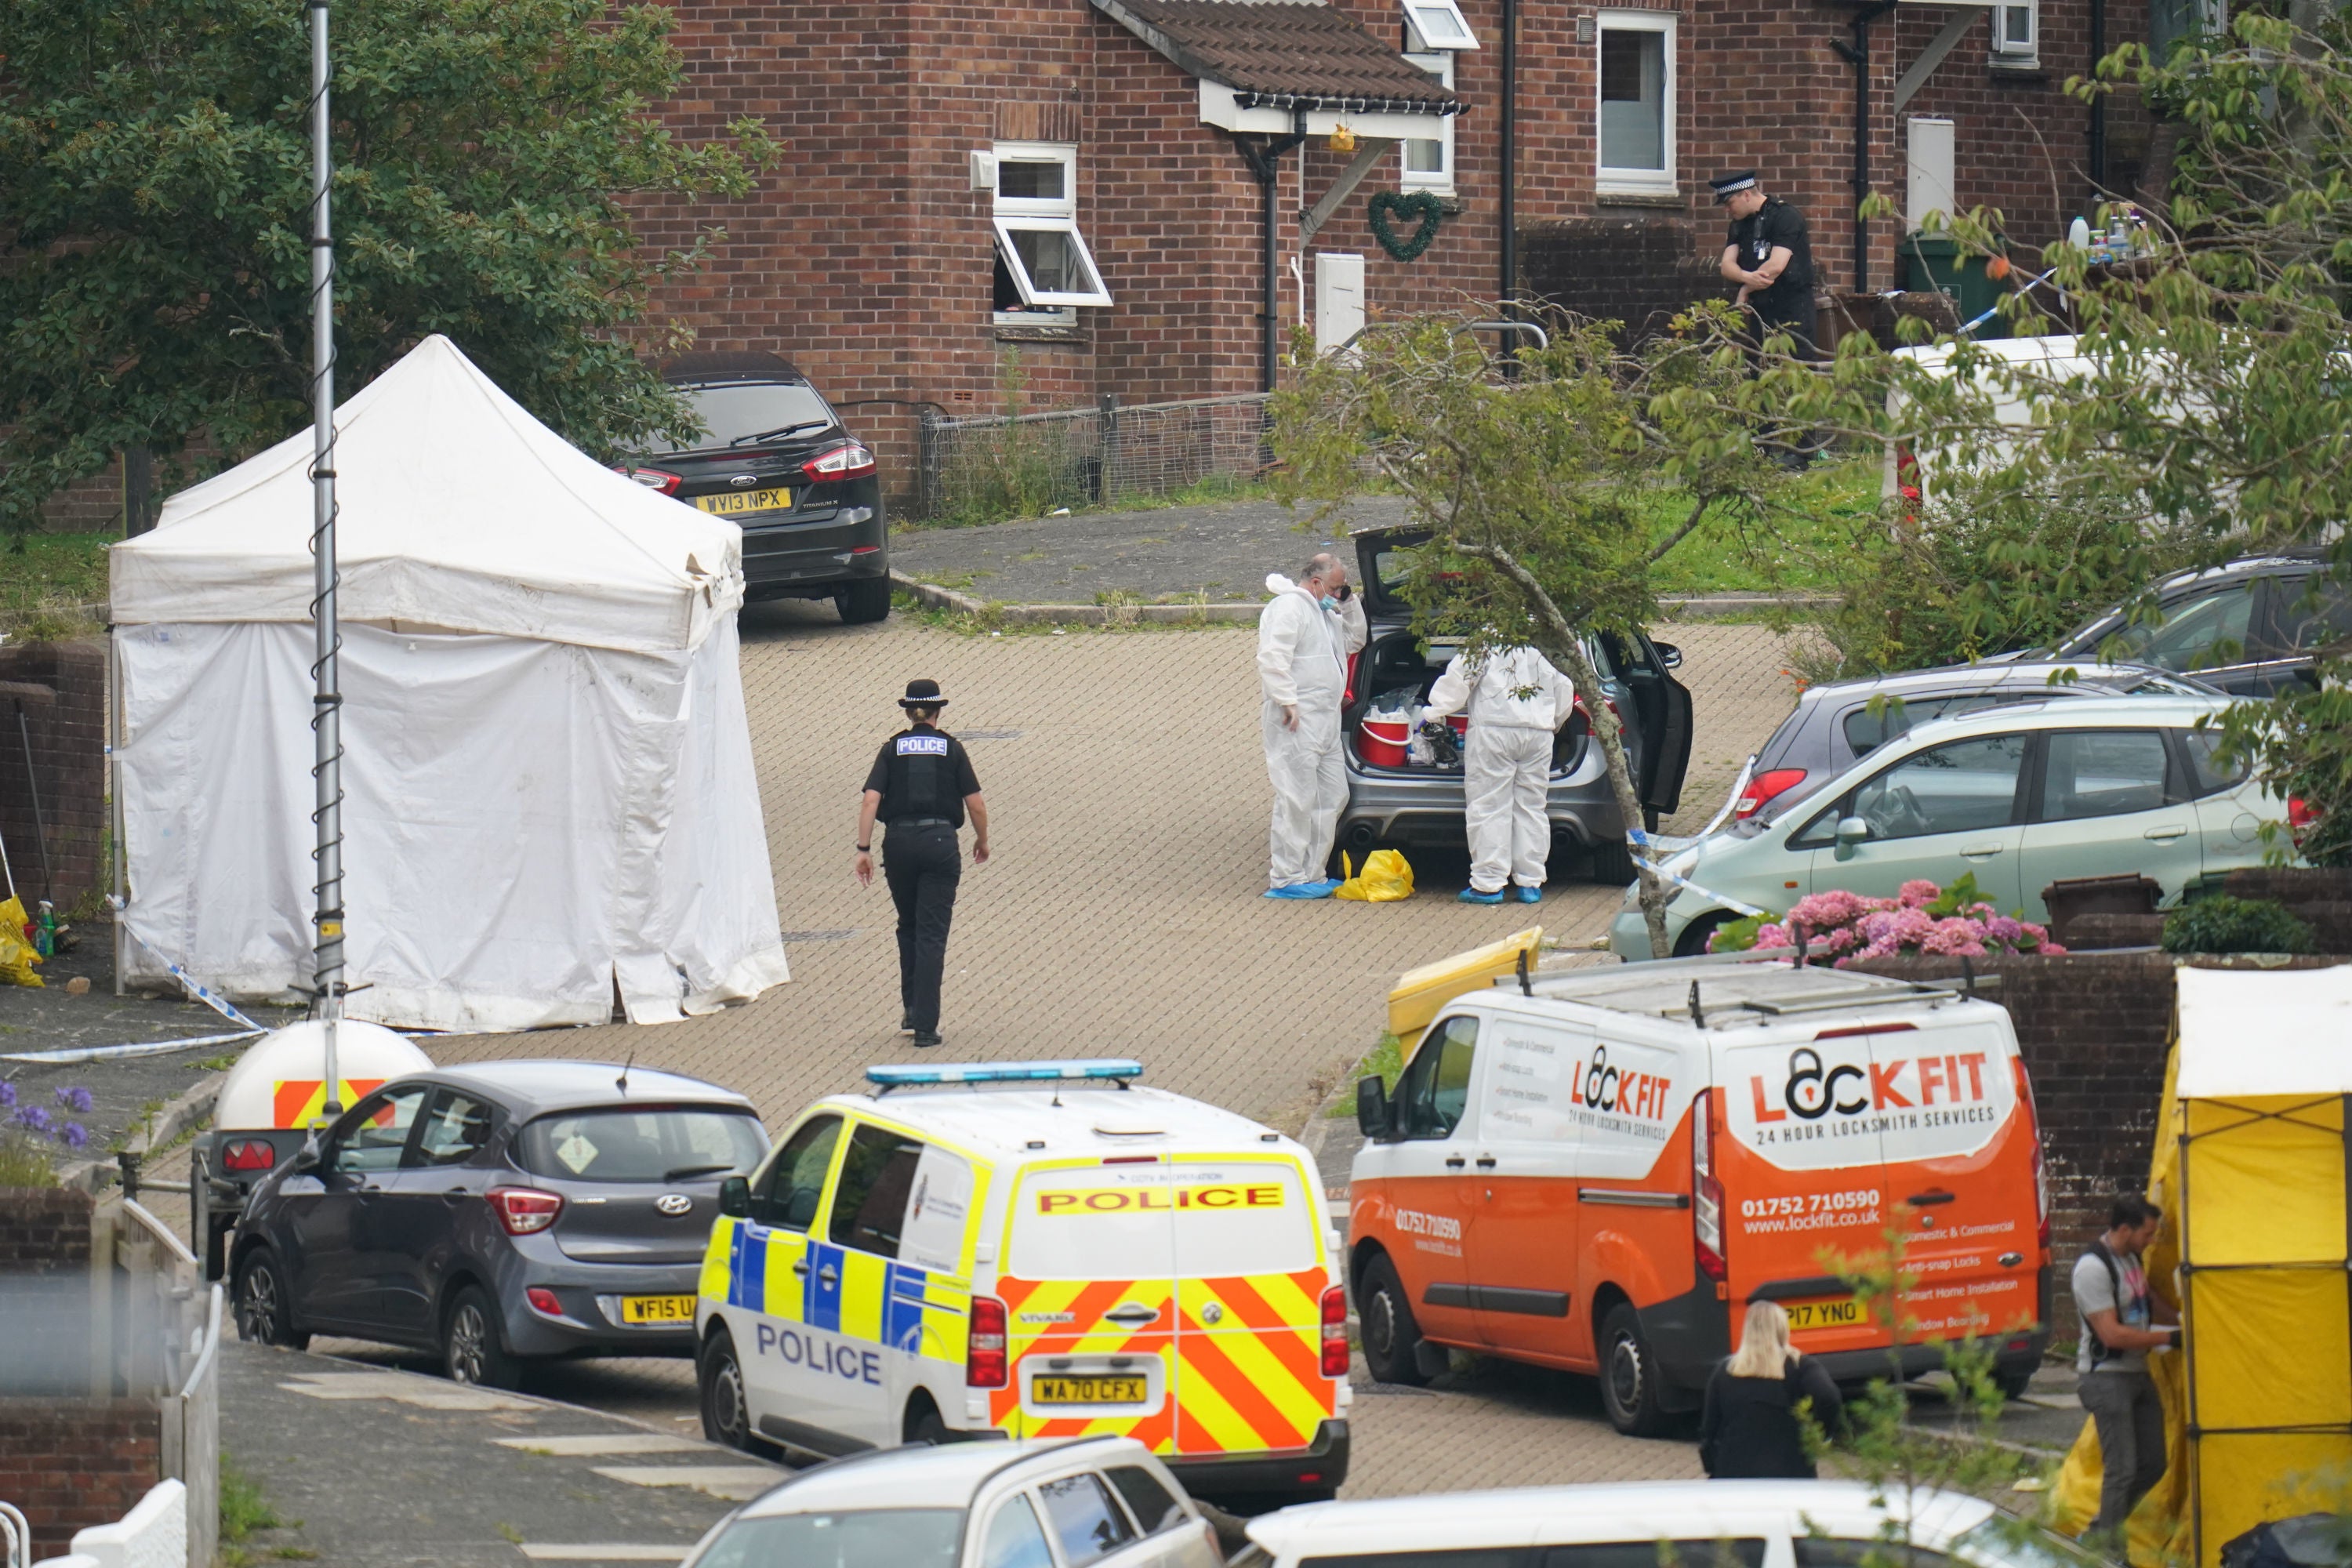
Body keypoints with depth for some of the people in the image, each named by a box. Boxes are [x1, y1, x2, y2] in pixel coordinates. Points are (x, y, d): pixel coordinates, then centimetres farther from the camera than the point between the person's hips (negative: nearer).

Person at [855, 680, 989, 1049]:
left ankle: (910, 1010, 26)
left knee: (908, 926, 22)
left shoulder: (893, 749, 6)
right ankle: (925, 1025, -7)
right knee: (932, 934, -2)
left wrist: (864, 848, -6)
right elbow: (976, 804, 1)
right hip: (941, 843, -2)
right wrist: (982, 841, 17)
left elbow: (871, 801, -5)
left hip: (900, 842, 2)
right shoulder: (951, 748, 3)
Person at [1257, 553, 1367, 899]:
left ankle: (1313, 874, 18)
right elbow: (1272, 658, -20)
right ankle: (1286, 879, -8)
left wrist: (1350, 604, 18)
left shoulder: (1324, 613, 22)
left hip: (1325, 724, 10)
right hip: (1297, 722, -10)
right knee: (1297, 800, -10)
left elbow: (1354, 641, 32)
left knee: (1332, 797, 12)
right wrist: (1288, 702, -23)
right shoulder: (1290, 607, -10)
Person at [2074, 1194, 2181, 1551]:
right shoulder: (2093, 1268, -20)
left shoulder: (2132, 1258, 10)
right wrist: (2168, 1338, -21)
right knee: (2122, 1469, -9)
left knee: (2152, 1465, 10)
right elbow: (2112, 1334, -24)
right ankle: (2109, 1548, -1)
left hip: (2139, 1374, 9)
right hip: (2108, 1378, -9)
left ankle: (2100, 1533, 22)